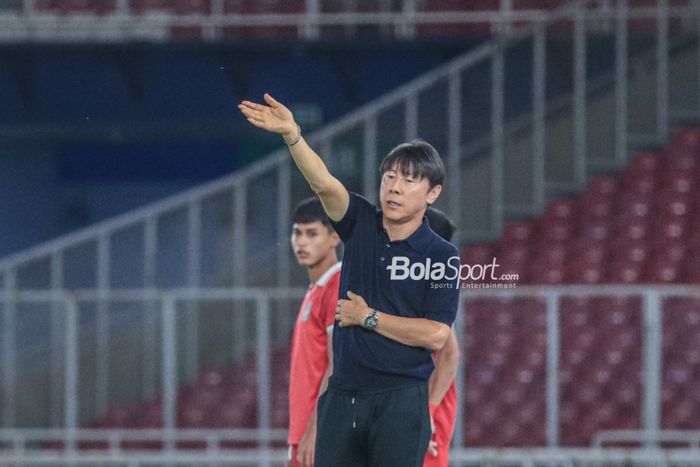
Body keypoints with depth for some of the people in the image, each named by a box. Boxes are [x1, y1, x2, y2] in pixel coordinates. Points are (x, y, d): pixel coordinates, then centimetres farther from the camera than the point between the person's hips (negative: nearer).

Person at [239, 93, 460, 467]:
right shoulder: (362, 224, 6)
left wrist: (368, 318, -7)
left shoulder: (442, 256, -4)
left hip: (400, 401, -4)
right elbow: (324, 184, -12)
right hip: (342, 394, 4)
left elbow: (436, 335, -13)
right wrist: (292, 134, -30)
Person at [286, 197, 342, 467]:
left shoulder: (338, 289, -11)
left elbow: (337, 369, -17)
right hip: (304, 434, 10)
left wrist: (314, 432, -20)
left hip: (322, 436, -10)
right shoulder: (315, 292, 19)